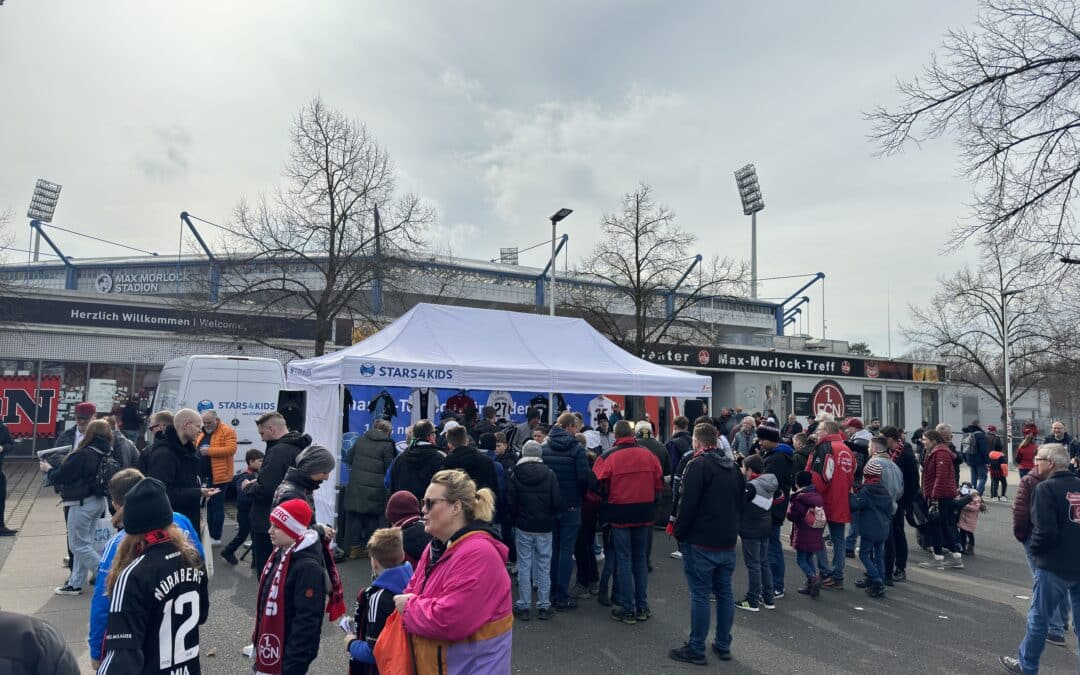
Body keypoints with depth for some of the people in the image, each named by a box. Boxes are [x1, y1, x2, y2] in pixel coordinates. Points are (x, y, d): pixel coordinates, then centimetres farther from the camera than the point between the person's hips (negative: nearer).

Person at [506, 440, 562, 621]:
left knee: (524, 566, 7)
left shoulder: (515, 475, -6)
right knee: (544, 566, 9)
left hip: (523, 527, 0)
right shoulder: (549, 474, -6)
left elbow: (510, 503, -5)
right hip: (544, 527, 0)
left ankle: (524, 606, 10)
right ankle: (544, 606, 13)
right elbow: (557, 502, -8)